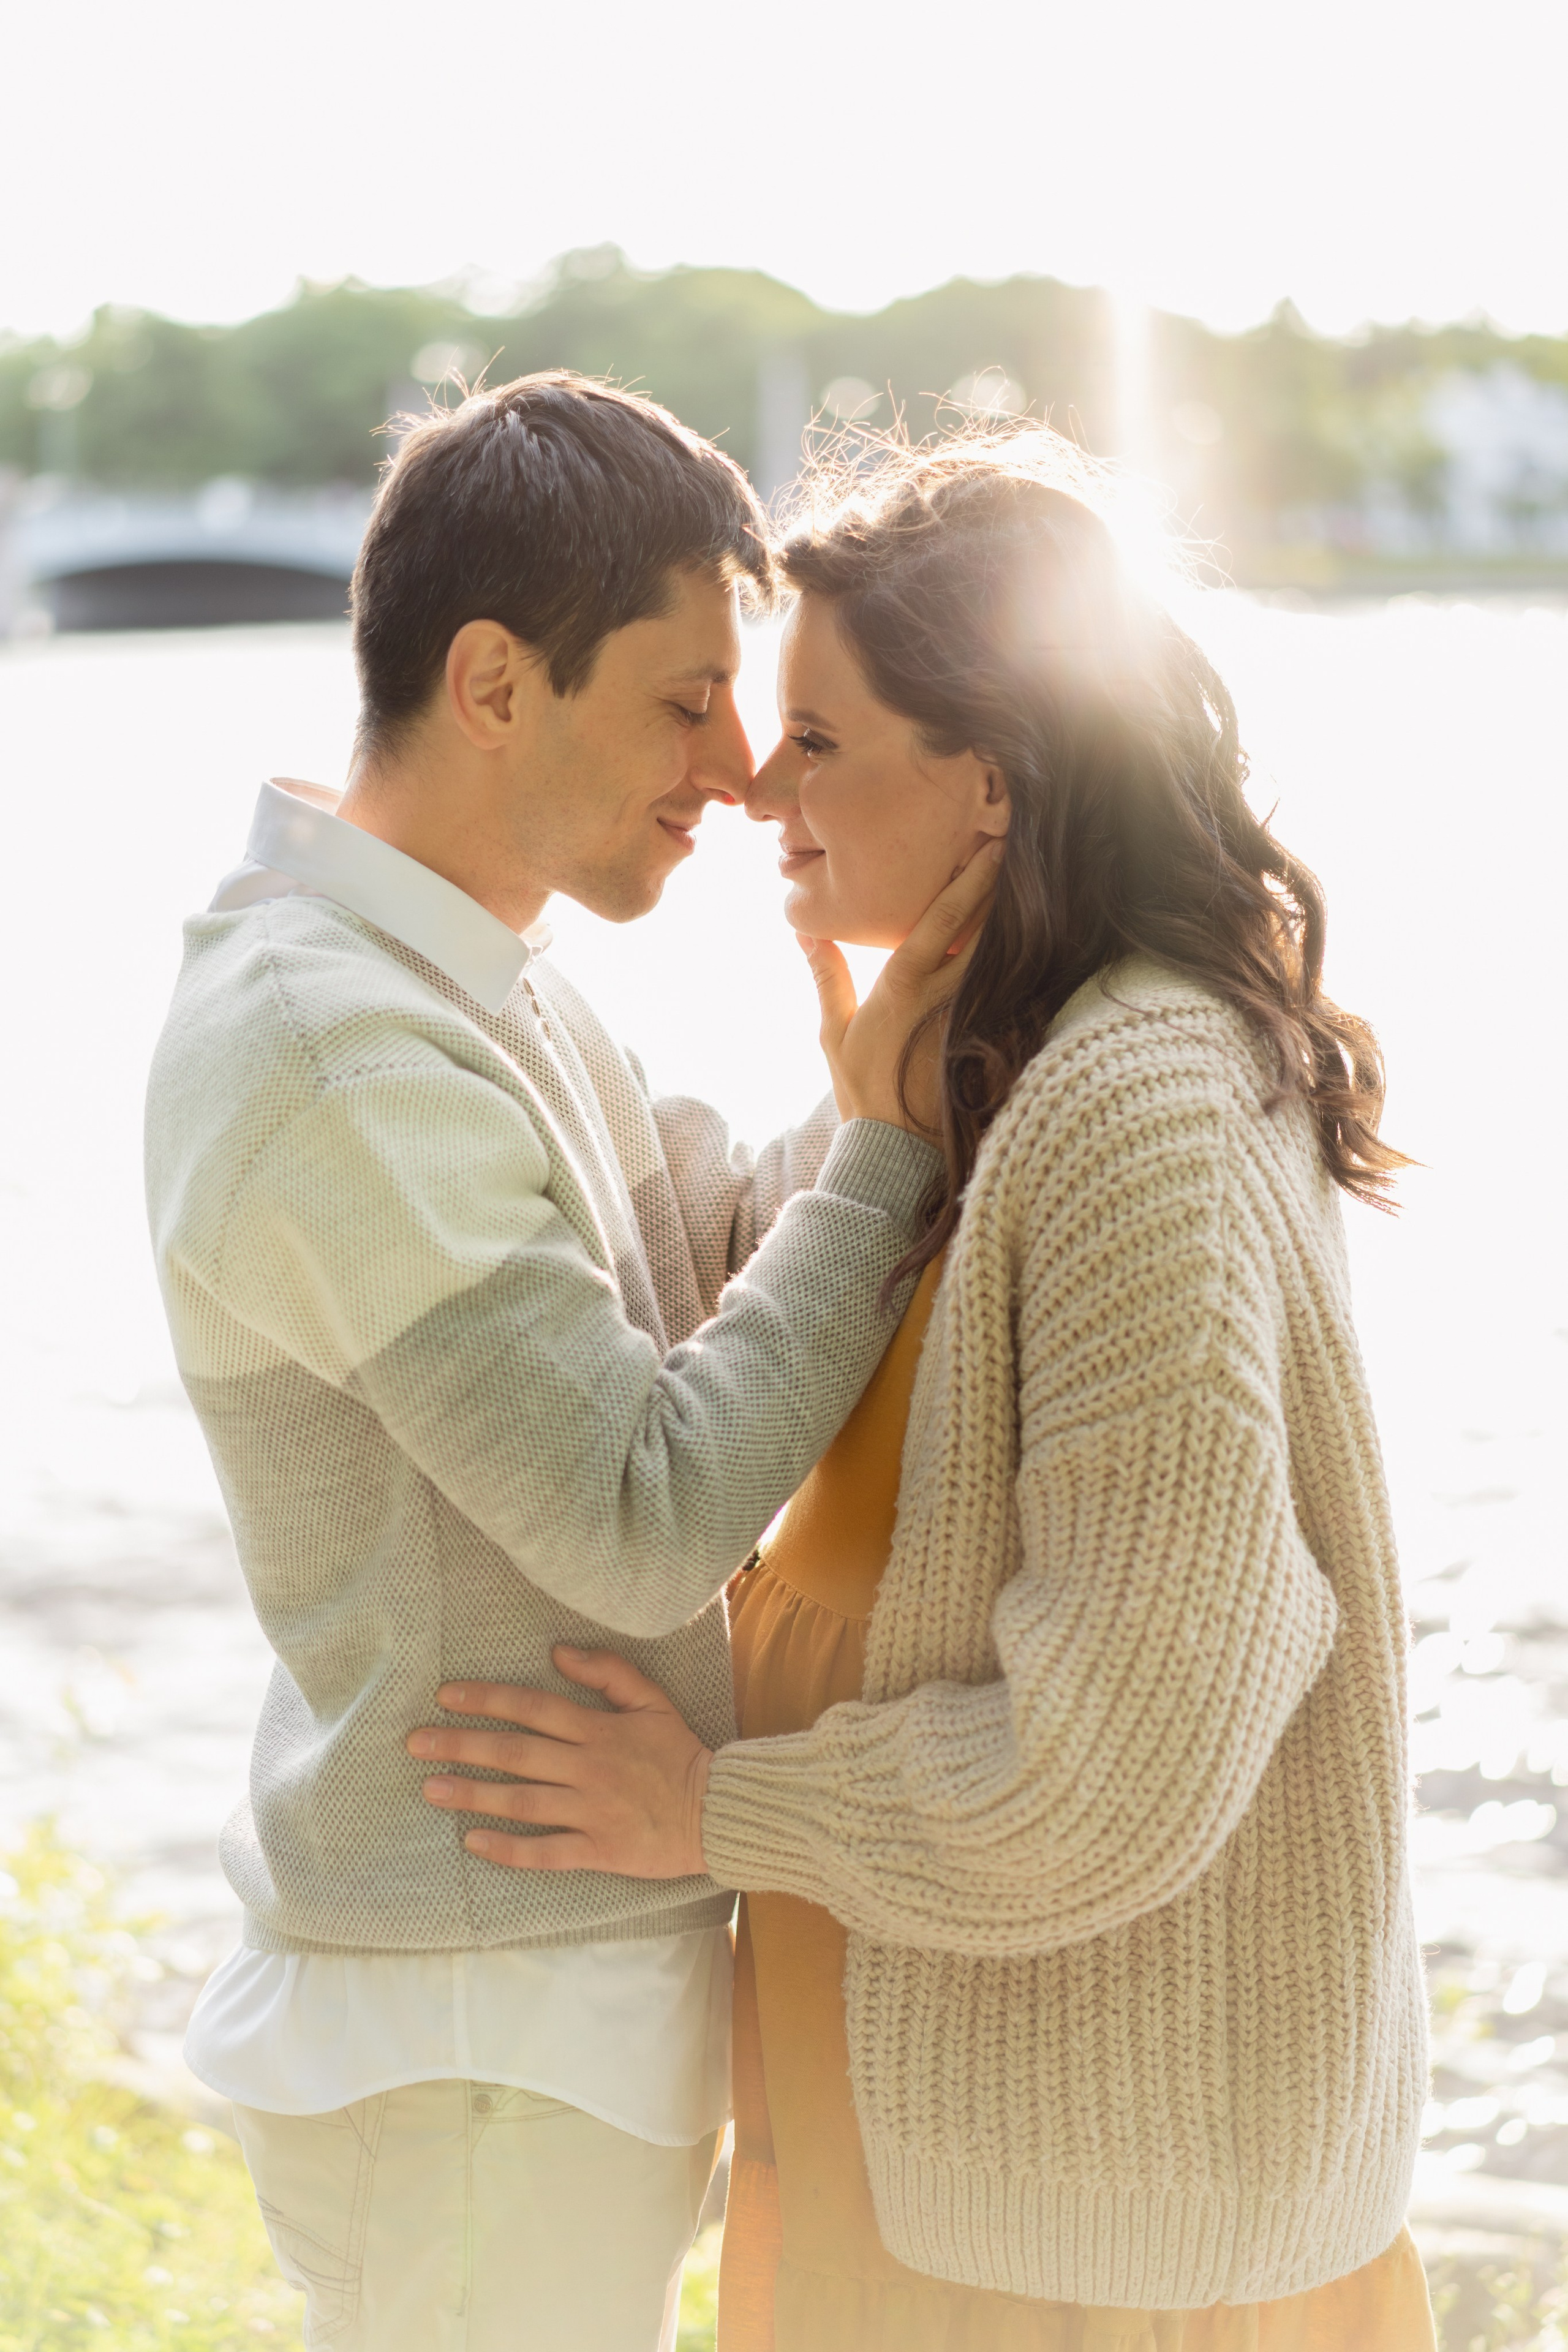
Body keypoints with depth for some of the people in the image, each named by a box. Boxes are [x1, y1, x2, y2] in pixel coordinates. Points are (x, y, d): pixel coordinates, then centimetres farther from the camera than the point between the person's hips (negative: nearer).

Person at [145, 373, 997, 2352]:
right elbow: (649, 1522, -25)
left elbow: (715, 1252, 12)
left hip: (567, 1966, 10)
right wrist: (892, 1140, -19)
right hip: (479, 2044, -10)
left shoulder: (455, 985, 9)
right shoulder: (330, 1048, -24)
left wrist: (926, 1056, -3)